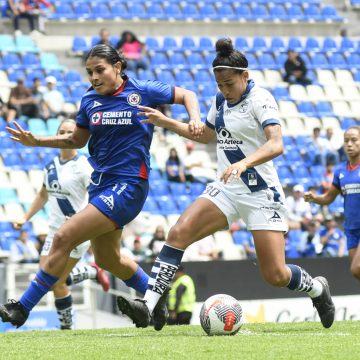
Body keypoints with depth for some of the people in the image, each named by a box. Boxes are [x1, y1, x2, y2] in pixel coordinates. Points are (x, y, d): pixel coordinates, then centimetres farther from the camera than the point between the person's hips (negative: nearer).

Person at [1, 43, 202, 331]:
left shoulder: (143, 91, -7)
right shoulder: (90, 100, 6)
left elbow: (187, 95, 6)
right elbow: (77, 140, 18)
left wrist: (195, 120, -14)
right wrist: (36, 141, 7)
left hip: (128, 186, -8)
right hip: (101, 184, 8)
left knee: (64, 237, -17)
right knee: (107, 259, 19)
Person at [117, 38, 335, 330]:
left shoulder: (260, 98, -12)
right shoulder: (220, 100, 9)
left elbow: (276, 144, -26)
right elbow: (206, 135, 29)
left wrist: (244, 163, -43)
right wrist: (165, 122, 20)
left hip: (261, 193, -6)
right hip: (226, 190, 6)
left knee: (275, 275, -7)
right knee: (179, 233, -18)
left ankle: (317, 288, 27)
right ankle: (147, 306, -24)